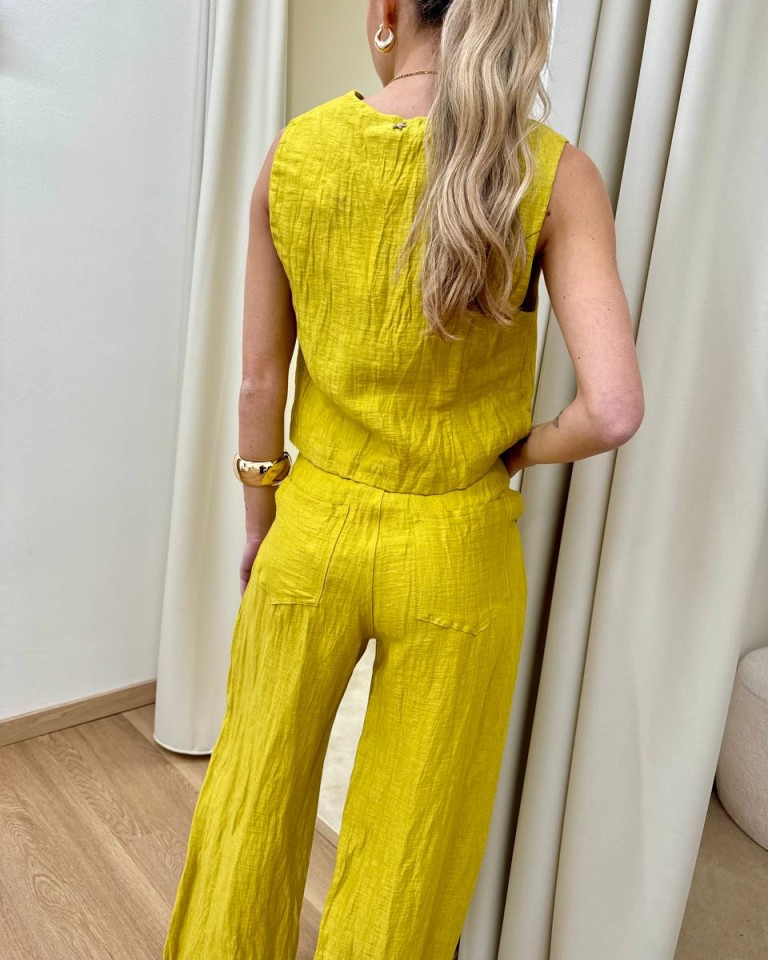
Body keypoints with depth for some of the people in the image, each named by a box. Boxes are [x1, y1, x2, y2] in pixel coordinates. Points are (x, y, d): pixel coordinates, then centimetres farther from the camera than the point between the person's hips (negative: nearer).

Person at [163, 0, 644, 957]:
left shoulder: (294, 152, -7)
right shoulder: (553, 174, -12)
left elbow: (258, 380, -2)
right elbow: (613, 411, -21)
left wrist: (258, 522, 12)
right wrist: (513, 449, -1)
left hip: (313, 531, 2)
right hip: (456, 555, -1)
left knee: (257, 788, 27)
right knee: (406, 844, 21)